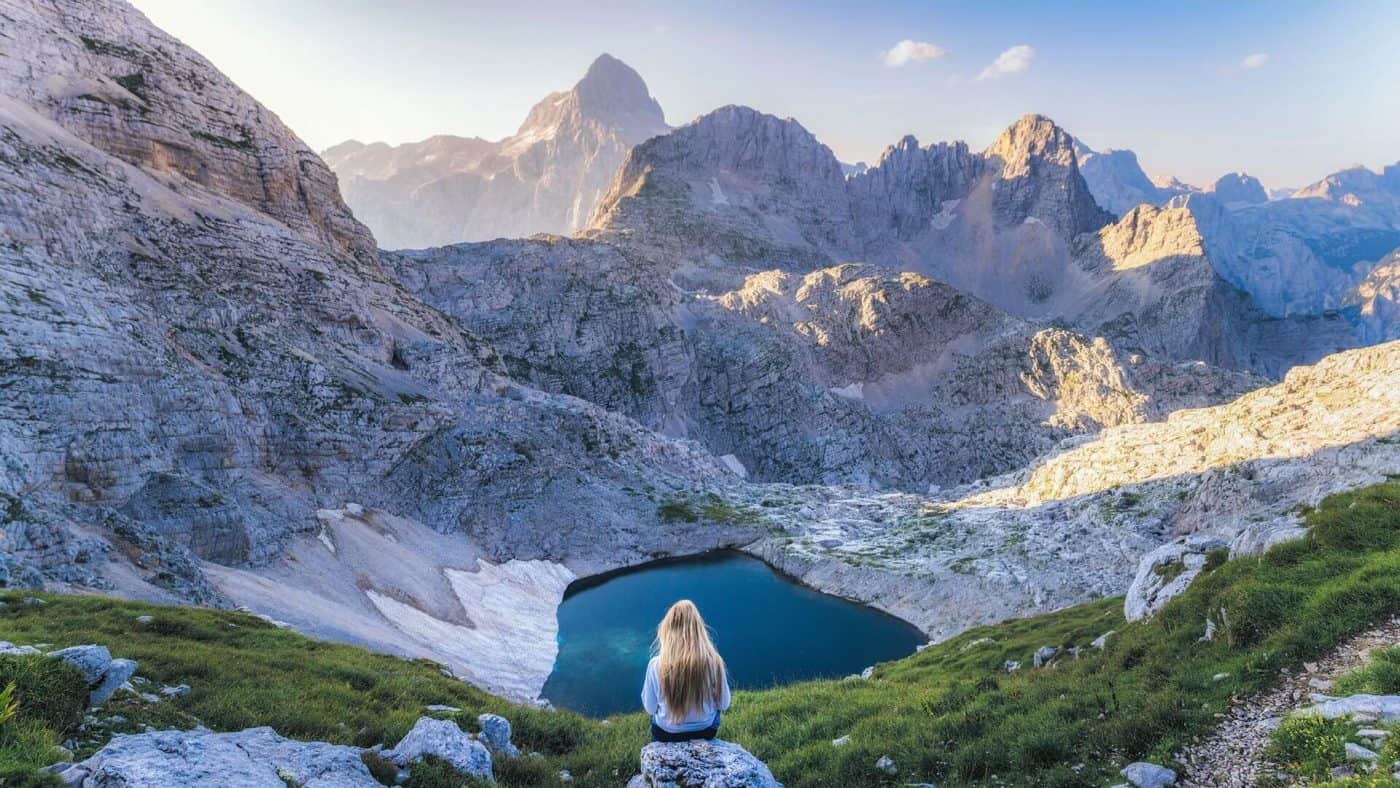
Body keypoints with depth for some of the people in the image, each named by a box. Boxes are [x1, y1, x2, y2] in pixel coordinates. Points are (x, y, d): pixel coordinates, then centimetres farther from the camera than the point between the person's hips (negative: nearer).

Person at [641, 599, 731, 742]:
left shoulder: (656, 665, -24)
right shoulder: (714, 661, -22)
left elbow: (650, 708, -10)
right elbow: (723, 704, -8)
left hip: (666, 734, 0)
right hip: (705, 732, 0)